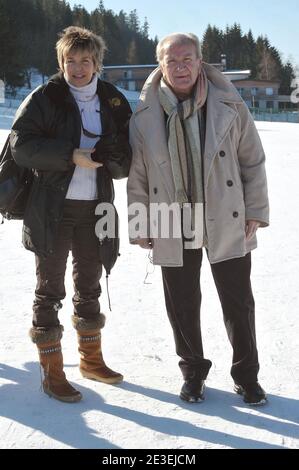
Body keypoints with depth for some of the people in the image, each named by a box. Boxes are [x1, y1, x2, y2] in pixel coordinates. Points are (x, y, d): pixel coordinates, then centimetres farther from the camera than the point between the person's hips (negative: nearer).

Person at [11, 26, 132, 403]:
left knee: (89, 287, 17)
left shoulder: (113, 102, 6)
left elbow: (126, 161, 6)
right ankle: (52, 373, 15)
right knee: (50, 290, 3)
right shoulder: (44, 98, -5)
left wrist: (112, 155, -16)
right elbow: (21, 145, -15)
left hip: (94, 208, 4)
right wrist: (71, 155, -23)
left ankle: (91, 360, 34)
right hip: (51, 209, -4)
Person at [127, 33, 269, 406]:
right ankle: (193, 372, 32)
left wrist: (255, 213, 0)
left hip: (227, 224, -1)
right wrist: (140, 227, 4)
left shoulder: (229, 106, -3)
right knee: (182, 305, 11)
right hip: (172, 228, 1)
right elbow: (136, 177, 5)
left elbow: (252, 162, 3)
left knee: (239, 303, 7)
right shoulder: (144, 116, -1)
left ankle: (246, 376, 26)